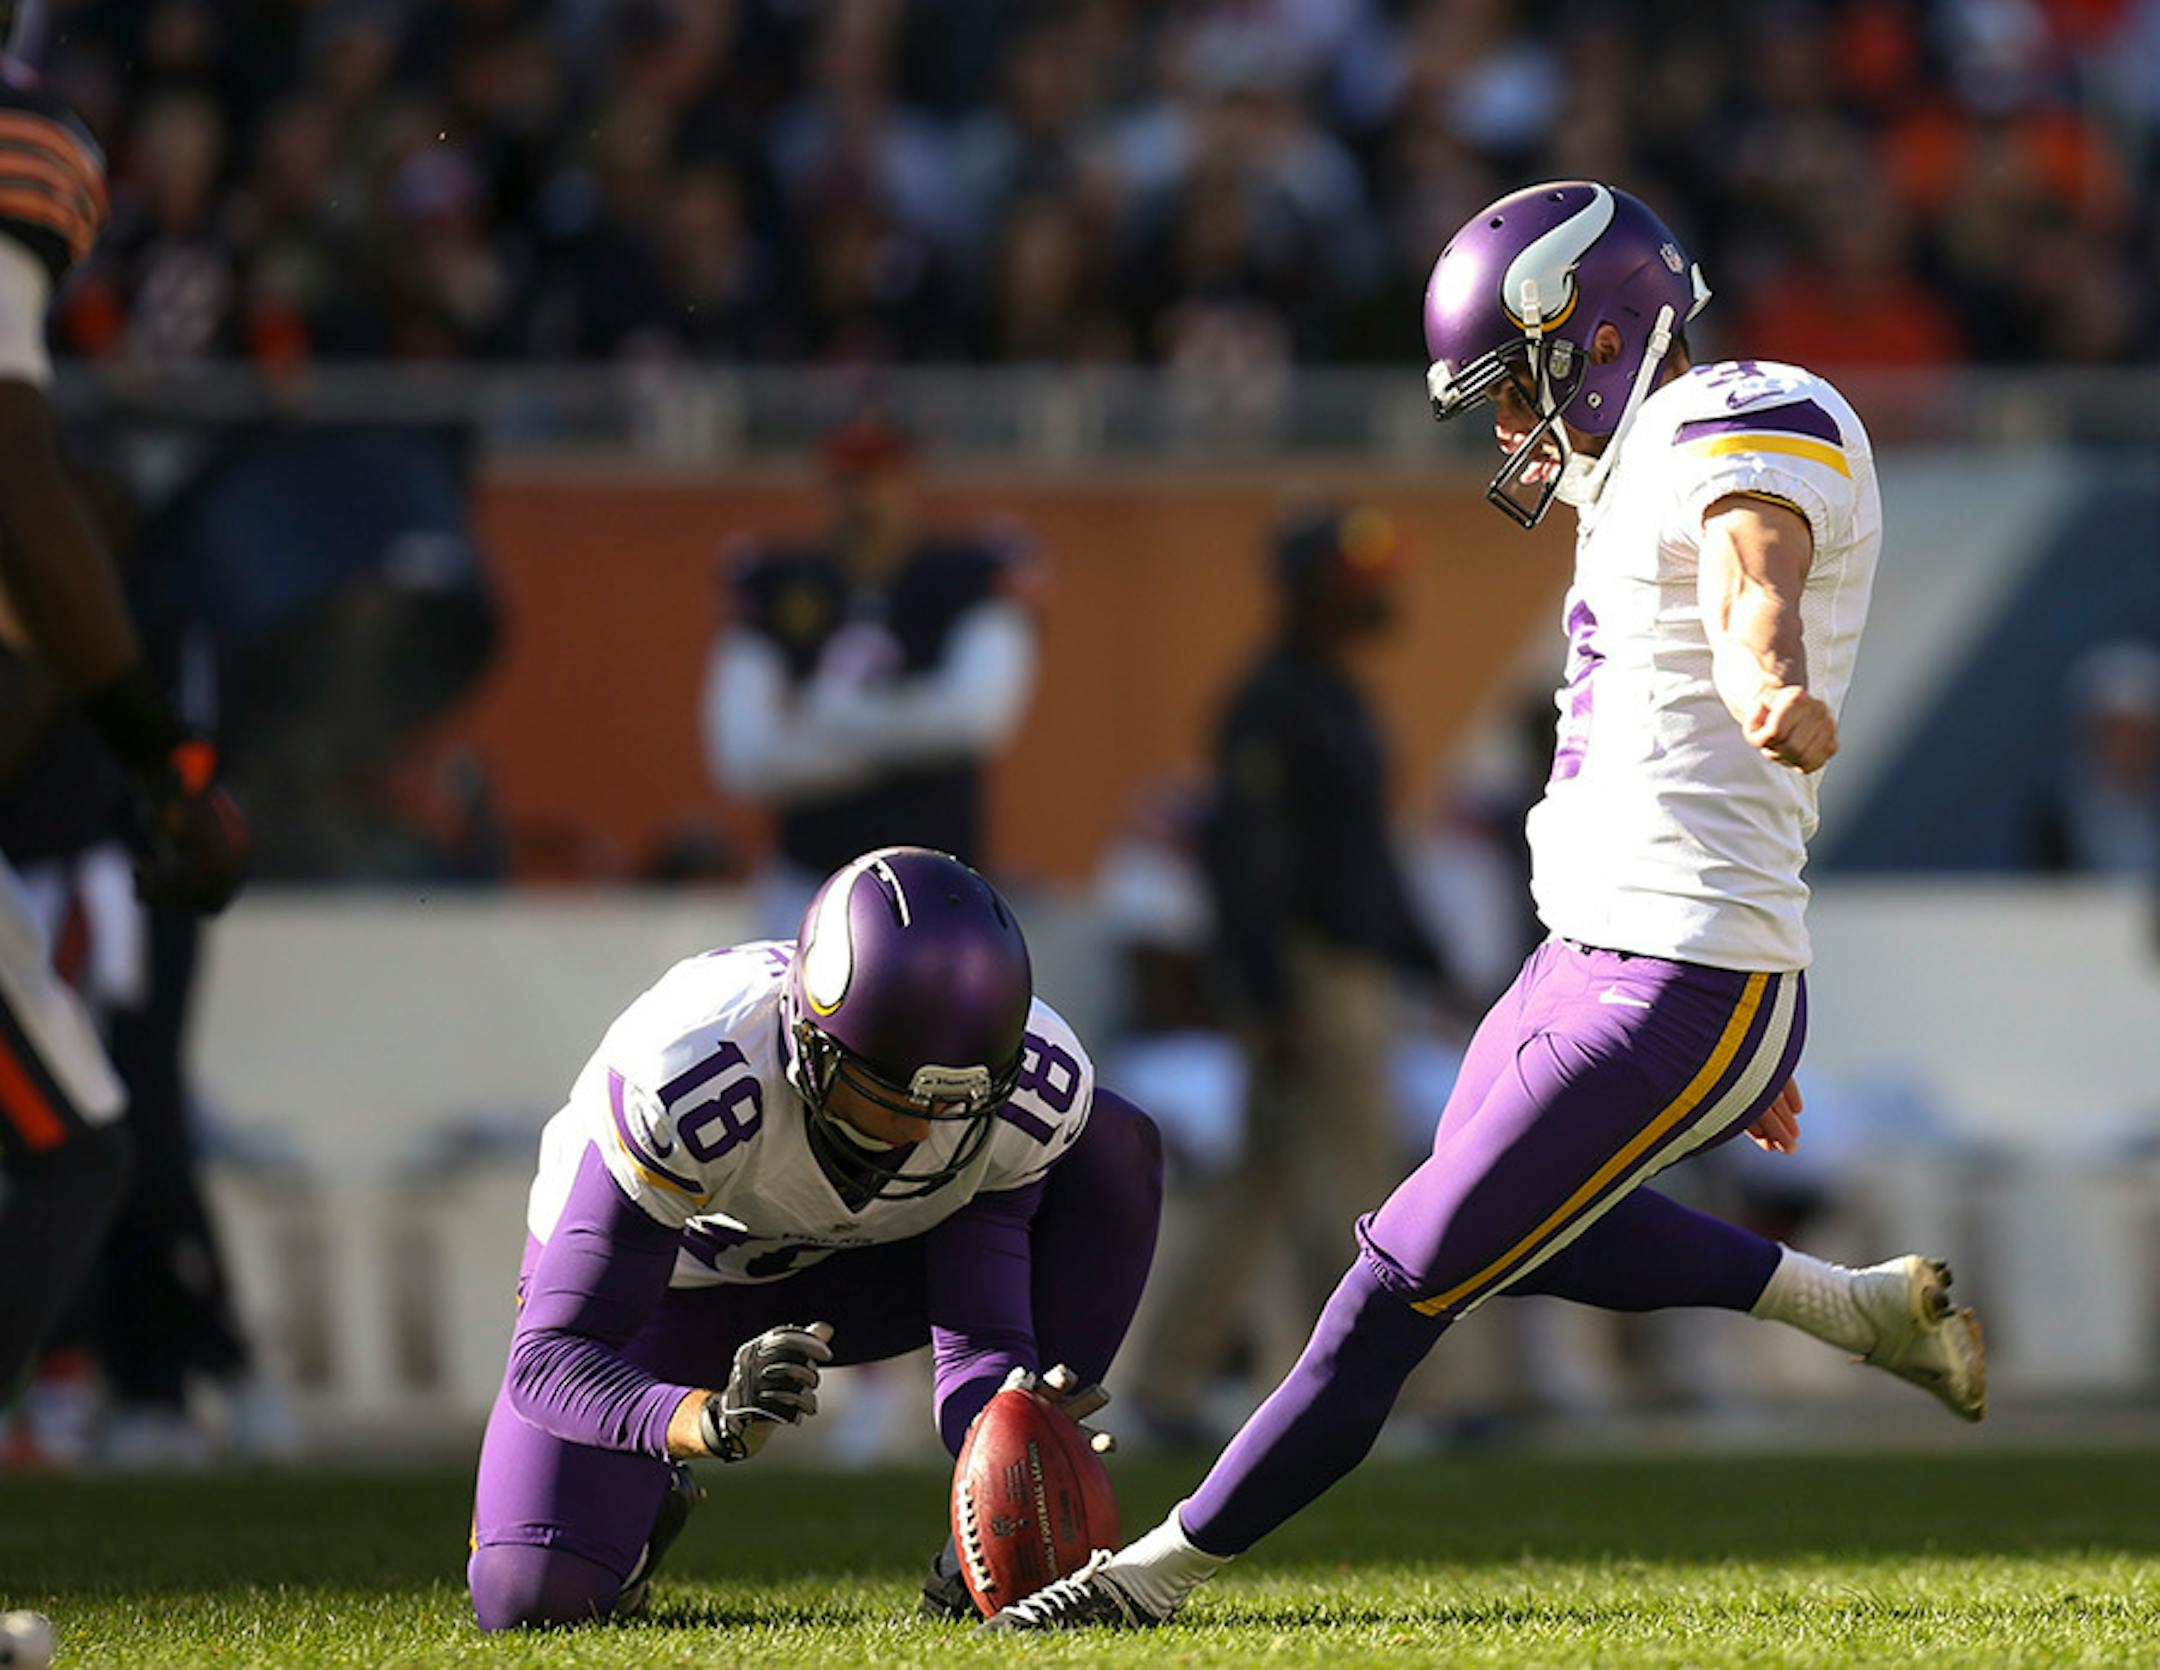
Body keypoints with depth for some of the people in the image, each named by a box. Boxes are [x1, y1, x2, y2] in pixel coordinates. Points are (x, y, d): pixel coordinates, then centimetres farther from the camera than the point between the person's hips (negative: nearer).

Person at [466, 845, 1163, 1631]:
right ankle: (641, 1500, 15)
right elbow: (551, 1361, -39)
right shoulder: (686, 1085, -41)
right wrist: (713, 1421, -59)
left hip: (840, 1276, 3)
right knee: (532, 1596, -24)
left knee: (1116, 1147, -22)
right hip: (662, 1281, -3)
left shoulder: (1036, 1086, -29)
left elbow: (981, 1346, -25)